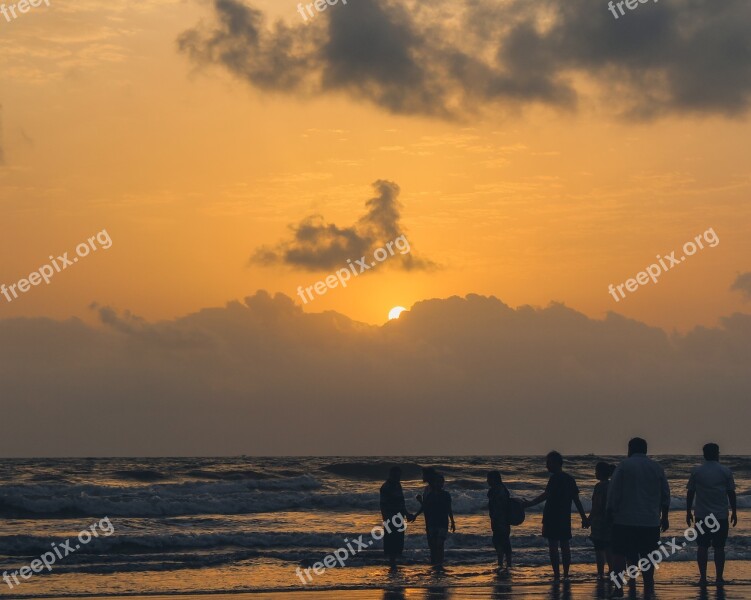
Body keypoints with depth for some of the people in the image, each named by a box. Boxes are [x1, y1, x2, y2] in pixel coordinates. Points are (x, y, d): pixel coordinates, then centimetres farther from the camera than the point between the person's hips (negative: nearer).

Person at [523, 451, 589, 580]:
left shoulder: (555, 479, -12)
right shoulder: (570, 479, 12)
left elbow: (545, 495, -23)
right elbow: (577, 500, 14)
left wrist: (529, 504, -25)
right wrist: (584, 518, 18)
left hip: (553, 518, -8)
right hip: (565, 518, 8)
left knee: (553, 546, -5)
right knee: (565, 545, 11)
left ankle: (557, 575, -8)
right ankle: (566, 575, 12)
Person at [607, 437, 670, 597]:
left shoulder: (624, 466, -4)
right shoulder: (657, 468, 9)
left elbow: (614, 492, -7)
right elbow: (665, 495, 13)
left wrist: (611, 512, 1)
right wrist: (664, 517, 21)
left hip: (625, 520, -3)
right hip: (651, 521, 3)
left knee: (619, 554, 1)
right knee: (647, 555, 10)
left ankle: (618, 587, -7)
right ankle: (648, 587, 11)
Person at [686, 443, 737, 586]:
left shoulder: (696, 471, 0)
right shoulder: (725, 471, -3)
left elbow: (690, 493, 3)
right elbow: (731, 493, -1)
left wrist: (688, 512, 12)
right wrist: (734, 512, 9)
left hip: (701, 515, 1)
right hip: (721, 515, -1)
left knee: (702, 547, 6)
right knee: (719, 547, 4)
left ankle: (703, 577, 5)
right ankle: (719, 578, 5)